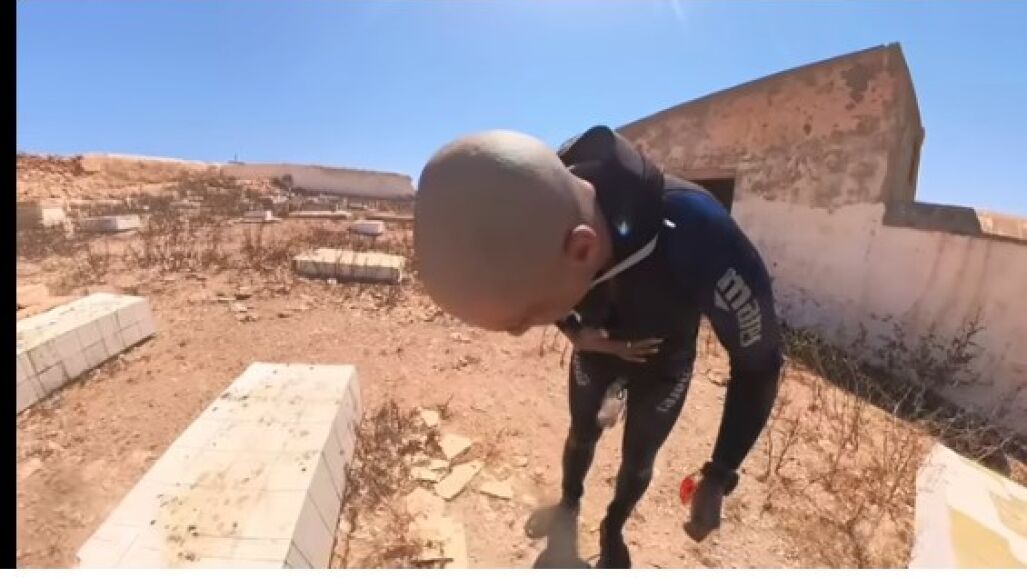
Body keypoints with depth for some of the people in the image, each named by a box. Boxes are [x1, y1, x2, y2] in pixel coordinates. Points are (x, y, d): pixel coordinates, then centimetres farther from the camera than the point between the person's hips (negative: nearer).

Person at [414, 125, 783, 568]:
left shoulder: (698, 241, -46)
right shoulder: (531, 222, -32)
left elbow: (759, 360, -26)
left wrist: (719, 477, -24)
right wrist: (575, 332, -21)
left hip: (663, 363, -2)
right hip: (598, 347, 3)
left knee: (637, 458, 13)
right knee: (582, 431, 21)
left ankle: (612, 530, 46)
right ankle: (569, 506, 52)